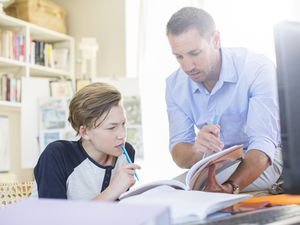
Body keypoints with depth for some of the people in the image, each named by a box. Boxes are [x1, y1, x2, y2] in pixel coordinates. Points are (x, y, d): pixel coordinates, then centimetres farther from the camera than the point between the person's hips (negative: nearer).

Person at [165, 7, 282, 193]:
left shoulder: (257, 69, -22)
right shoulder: (175, 85, -7)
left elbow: (262, 144, -30)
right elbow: (178, 153, -10)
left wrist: (230, 186, -50)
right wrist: (196, 150, -36)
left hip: (262, 162, -4)